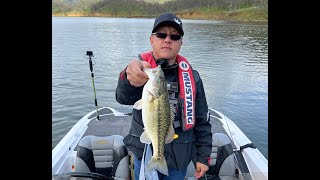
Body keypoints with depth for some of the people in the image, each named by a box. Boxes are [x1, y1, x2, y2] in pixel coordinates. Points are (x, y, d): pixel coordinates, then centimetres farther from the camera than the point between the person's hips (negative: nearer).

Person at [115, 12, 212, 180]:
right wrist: (129, 79, -55)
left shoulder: (191, 77, -6)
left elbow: (202, 121, 1)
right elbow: (124, 97, -33)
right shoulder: (142, 69, -12)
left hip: (180, 157, 2)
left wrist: (203, 156, 2)